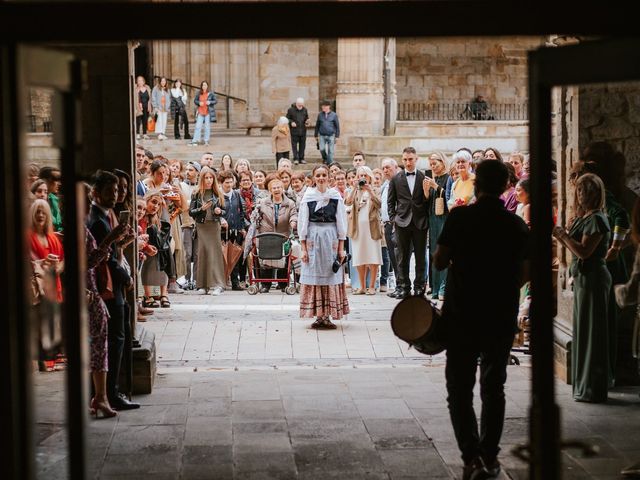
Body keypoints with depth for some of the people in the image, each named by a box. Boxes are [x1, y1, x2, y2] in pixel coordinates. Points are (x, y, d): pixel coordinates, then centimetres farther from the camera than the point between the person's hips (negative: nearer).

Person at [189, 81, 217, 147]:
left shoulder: (211, 93, 1)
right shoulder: (199, 94, 7)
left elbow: (215, 101, 2)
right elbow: (195, 100, 12)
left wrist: (210, 102, -16)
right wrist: (199, 103, -9)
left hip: (208, 112, -2)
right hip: (200, 112, 2)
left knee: (207, 127, 3)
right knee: (198, 126, -2)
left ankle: (206, 140, 11)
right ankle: (195, 140, -2)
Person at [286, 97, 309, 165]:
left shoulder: (304, 110, 7)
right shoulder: (291, 110, -5)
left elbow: (307, 118, 17)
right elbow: (287, 118, 1)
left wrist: (307, 122, -5)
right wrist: (291, 122, -18)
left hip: (303, 131, 4)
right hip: (294, 131, -4)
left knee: (302, 145, 8)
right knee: (294, 145, -3)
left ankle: (301, 158, 16)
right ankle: (296, 159, 1)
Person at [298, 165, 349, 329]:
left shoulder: (336, 196, 2)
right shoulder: (308, 197, 1)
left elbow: (341, 223, 4)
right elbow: (302, 223, 2)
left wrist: (341, 248, 0)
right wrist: (303, 248, -2)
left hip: (331, 240, 0)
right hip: (313, 239, 0)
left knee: (331, 277, 1)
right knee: (313, 277, 0)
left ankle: (327, 316, 6)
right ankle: (318, 316, 5)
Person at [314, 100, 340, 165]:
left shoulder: (334, 115, 1)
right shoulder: (320, 115, 6)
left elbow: (337, 126, 5)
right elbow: (317, 126, 14)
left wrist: (337, 136, 0)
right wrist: (316, 135, 14)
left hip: (331, 135, -1)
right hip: (322, 135, 1)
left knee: (330, 151, -2)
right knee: (322, 149, -12)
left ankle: (329, 164, 6)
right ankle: (325, 158, 17)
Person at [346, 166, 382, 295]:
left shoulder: (374, 190, 8)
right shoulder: (356, 191, 11)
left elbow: (378, 204, -11)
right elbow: (348, 202, -8)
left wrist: (369, 190, -19)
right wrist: (355, 188, -17)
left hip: (371, 227, -2)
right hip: (358, 227, 2)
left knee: (373, 258, -5)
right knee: (359, 258, 4)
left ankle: (372, 286, -2)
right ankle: (362, 287, 11)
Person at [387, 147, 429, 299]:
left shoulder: (424, 178, 3)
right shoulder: (396, 179, 8)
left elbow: (428, 200, 4)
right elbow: (390, 201, 10)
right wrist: (393, 218, 2)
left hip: (420, 222, -1)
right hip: (402, 222, 1)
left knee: (421, 257, 3)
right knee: (402, 257, 3)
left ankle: (419, 287, 10)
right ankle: (403, 287, 8)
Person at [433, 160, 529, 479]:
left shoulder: (460, 217, -11)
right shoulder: (517, 225, -1)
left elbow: (439, 261, -10)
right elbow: (525, 273, 4)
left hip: (462, 314, -3)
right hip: (502, 316, 3)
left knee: (459, 388, 4)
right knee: (494, 387, 16)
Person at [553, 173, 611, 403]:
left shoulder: (597, 219, -14)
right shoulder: (583, 217, 14)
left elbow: (584, 251, -21)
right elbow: (574, 247, 15)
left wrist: (563, 234, -13)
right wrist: (560, 235, 2)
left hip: (592, 278, -10)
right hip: (583, 277, 10)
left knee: (592, 331, -5)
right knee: (583, 330, 14)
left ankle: (593, 389, -1)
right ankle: (584, 384, 23)